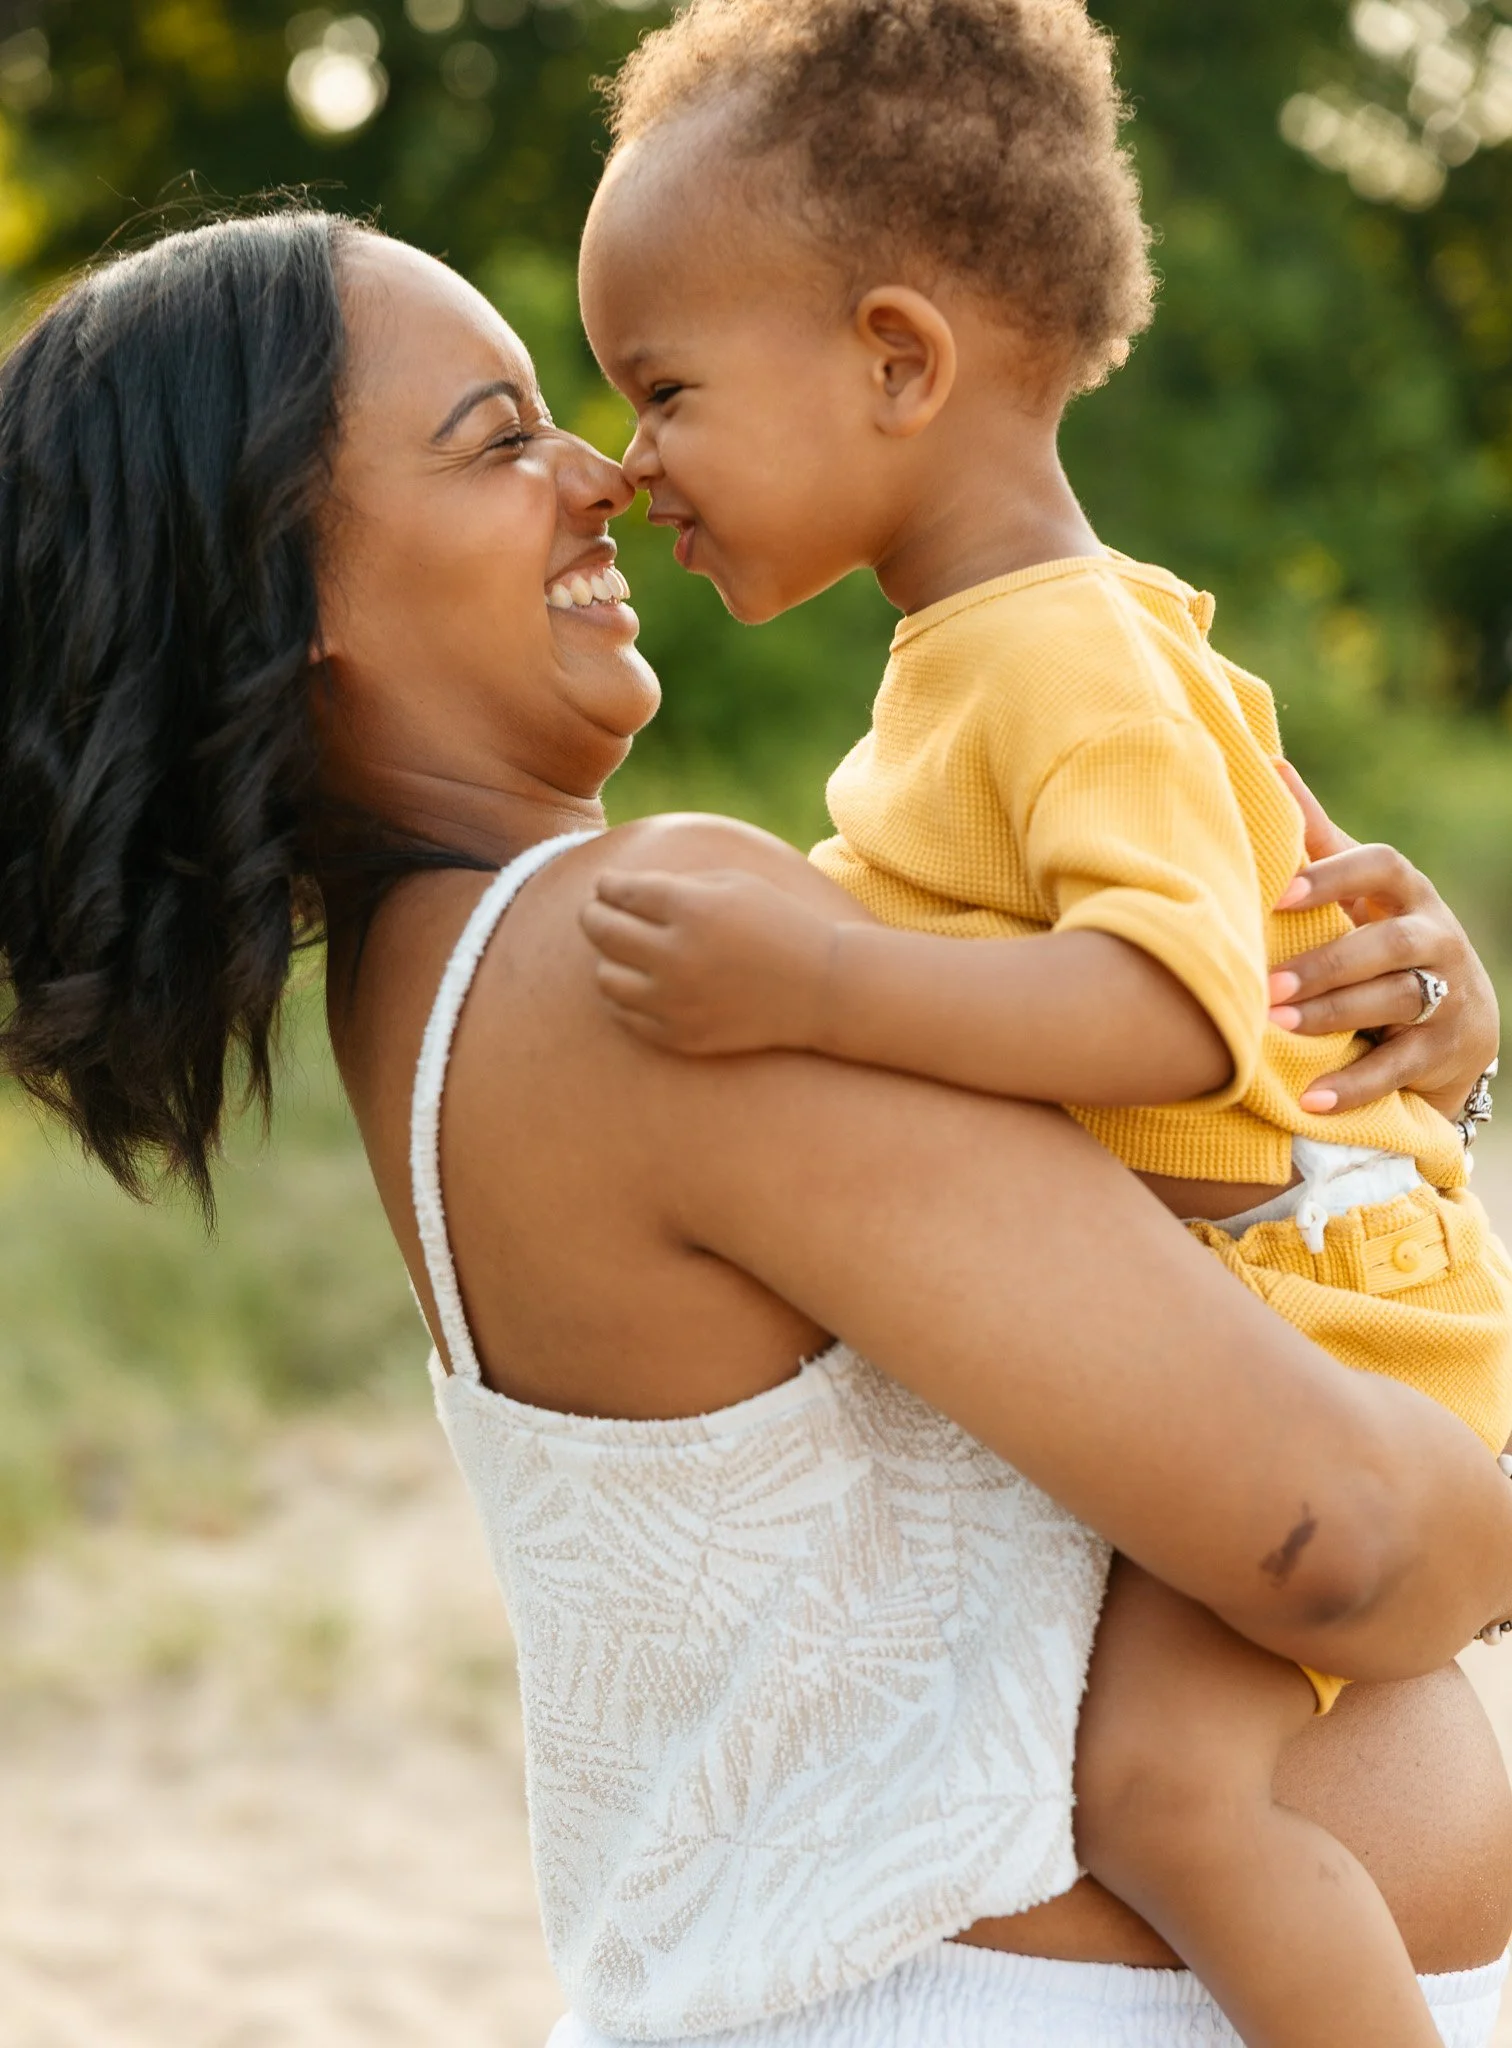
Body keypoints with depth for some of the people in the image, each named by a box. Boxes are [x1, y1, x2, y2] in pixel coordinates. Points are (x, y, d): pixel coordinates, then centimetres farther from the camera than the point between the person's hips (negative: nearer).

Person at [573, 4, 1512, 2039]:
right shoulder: (980, 653, 8)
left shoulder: (1077, 663, -24)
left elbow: (1181, 1007, -38)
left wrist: (818, 988, -44)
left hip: (1298, 1312, -11)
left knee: (1160, 1774, -26)